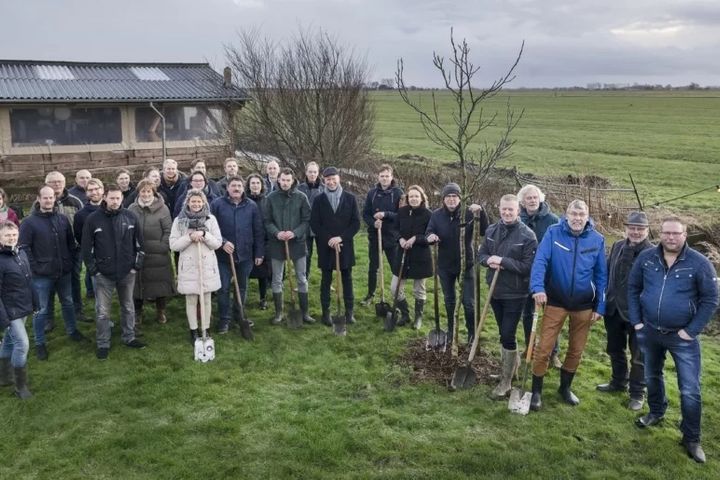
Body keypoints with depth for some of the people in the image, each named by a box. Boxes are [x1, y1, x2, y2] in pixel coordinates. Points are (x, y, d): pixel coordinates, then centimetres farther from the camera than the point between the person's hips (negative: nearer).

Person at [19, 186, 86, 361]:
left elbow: (71, 243, 11)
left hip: (64, 272, 4)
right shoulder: (29, 222, -9)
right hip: (42, 275, -4)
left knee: (68, 303, 20)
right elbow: (24, 248, -10)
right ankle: (39, 343, 18)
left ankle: (72, 330, 39)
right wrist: (34, 268, -13)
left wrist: (71, 262, 5)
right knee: (42, 310, 5)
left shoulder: (63, 219, 3)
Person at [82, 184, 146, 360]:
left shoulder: (130, 217, -1)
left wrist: (137, 264, 2)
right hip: (103, 273, -2)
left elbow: (139, 242, 7)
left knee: (128, 307, 16)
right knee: (102, 311, 4)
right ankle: (103, 344, 18)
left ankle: (129, 338, 32)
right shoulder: (93, 219, -8)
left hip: (127, 272, 2)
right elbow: (87, 247, -3)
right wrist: (93, 269, -6)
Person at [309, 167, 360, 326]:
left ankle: (349, 312, 17)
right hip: (325, 247, 0)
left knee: (347, 280, 8)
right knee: (326, 281, 7)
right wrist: (328, 240, -12)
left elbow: (356, 223, -2)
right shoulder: (319, 199, 1)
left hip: (345, 246, 1)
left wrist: (341, 238, -13)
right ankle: (326, 312, 15)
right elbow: (314, 224, -2)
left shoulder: (350, 198, 1)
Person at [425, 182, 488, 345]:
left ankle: (472, 332, 22)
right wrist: (431, 237, -30)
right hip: (445, 265, 3)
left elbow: (484, 231, -20)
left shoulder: (468, 213, -11)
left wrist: (481, 213, -36)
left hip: (466, 264, -2)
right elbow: (428, 235, -6)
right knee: (449, 300, 17)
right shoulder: (436, 215, -4)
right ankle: (451, 330, 35)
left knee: (468, 301, 1)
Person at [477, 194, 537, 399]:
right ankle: (513, 362, 43)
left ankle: (506, 382, 9)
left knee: (507, 336, -3)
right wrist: (489, 260, -13)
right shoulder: (492, 230, 3)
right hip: (495, 291, 6)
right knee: (504, 333, 19)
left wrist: (503, 261, -23)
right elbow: (481, 254, 10)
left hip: (515, 294, -5)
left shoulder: (527, 235, -14)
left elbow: (529, 266, -18)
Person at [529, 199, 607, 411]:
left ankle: (565, 387, 36)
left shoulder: (597, 240, -3)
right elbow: (540, 261, -19)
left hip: (584, 305, 2)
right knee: (544, 348, -1)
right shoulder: (553, 233, -10)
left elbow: (601, 275, 2)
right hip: (556, 301, -2)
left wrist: (600, 306, 1)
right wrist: (538, 287, -35)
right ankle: (536, 391, 16)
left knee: (576, 350, 15)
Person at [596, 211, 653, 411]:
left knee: (638, 356, 9)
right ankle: (618, 382, 41)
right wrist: (606, 300, 9)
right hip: (614, 309, 6)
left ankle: (637, 393, 24)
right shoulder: (617, 246, 2)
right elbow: (607, 273, 10)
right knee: (615, 350, 21)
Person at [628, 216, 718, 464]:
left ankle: (691, 438, 15)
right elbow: (633, 288, 6)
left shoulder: (699, 263, -13)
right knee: (652, 376, 22)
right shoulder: (646, 257, -4)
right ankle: (656, 412, 46)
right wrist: (636, 321, 0)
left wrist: (691, 330, -11)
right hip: (649, 332, 3)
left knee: (690, 390, -1)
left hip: (682, 336, -3)